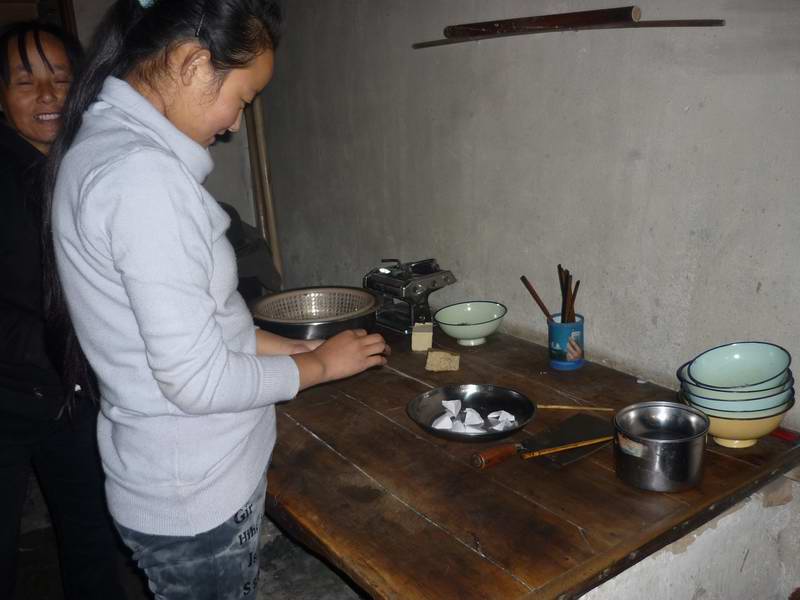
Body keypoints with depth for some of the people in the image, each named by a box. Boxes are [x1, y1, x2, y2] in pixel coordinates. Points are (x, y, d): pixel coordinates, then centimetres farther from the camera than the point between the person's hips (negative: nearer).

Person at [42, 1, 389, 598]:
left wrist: (280, 345, 6)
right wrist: (320, 364, -10)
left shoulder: (103, 141, 4)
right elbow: (197, 381, -25)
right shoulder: (142, 173, -27)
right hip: (197, 501, -9)